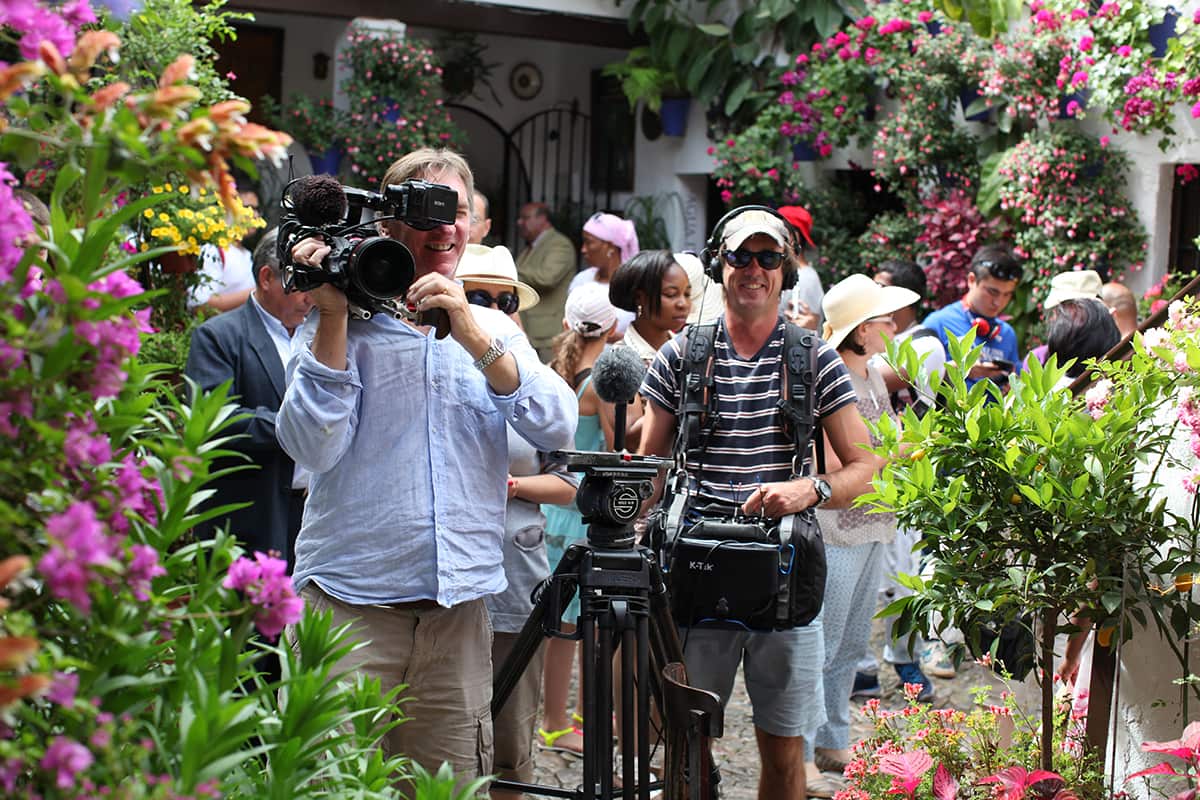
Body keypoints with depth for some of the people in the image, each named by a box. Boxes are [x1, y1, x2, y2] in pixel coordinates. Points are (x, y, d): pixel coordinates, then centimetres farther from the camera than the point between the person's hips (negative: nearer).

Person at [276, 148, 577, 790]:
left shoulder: (494, 330, 13)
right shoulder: (340, 324, 4)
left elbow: (557, 429, -3)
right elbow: (313, 447, -11)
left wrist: (476, 339, -15)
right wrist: (334, 314, -13)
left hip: (458, 604, 3)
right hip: (351, 599, -3)